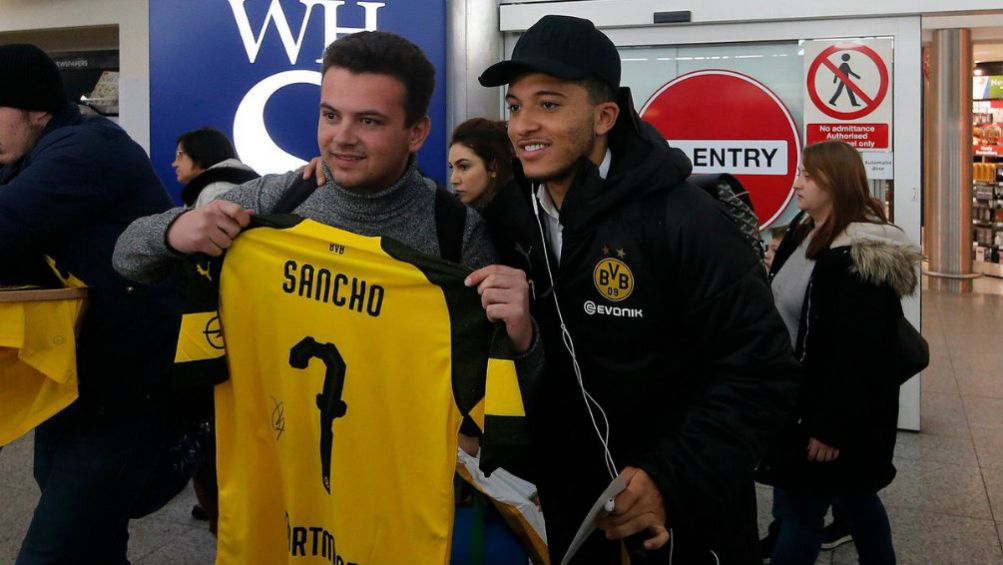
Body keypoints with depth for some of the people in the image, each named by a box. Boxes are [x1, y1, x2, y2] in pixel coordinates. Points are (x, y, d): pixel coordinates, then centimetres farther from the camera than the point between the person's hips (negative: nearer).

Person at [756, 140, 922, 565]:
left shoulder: (862, 256, -21)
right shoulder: (805, 231, 7)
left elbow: (857, 352, -23)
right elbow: (778, 306, 16)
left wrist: (833, 424, -22)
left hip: (837, 407, -9)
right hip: (799, 395, 9)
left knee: (798, 508, 0)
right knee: (853, 495, 22)